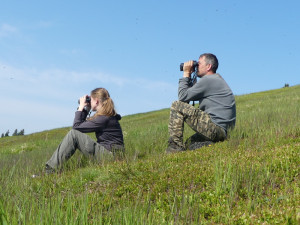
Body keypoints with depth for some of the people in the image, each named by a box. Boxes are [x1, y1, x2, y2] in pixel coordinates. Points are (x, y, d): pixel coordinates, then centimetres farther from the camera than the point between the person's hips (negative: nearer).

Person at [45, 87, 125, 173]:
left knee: (73, 134, -12)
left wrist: (80, 107, -3)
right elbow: (83, 124, 21)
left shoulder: (104, 118, -16)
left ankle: (50, 170, -11)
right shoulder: (105, 115, 14)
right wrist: (86, 109, 12)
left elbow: (76, 126, -13)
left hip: (110, 155, -10)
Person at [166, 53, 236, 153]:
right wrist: (189, 77, 20)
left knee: (177, 106, -9)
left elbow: (183, 96, -7)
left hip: (216, 128, -11)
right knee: (189, 143, 25)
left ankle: (175, 147, -13)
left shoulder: (208, 80, -9)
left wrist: (186, 74, 2)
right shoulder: (218, 79, 23)